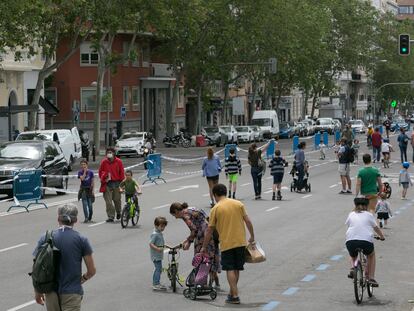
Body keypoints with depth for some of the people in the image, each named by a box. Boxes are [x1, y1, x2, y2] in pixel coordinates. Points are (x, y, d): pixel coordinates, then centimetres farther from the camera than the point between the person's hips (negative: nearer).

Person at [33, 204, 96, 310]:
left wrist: (38, 291, 10)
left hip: (51, 292, 2)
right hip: (72, 292, -2)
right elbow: (92, 270, -2)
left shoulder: (45, 239, -2)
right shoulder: (81, 240, -5)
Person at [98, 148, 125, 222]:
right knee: (108, 201, -6)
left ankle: (118, 212, 36)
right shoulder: (104, 162, 4)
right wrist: (104, 176, -3)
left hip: (116, 183, 0)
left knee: (117, 199, 8)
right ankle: (110, 217, -3)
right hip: (107, 184, 0)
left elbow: (122, 173, 4)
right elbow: (100, 172, 13)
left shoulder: (118, 162, 1)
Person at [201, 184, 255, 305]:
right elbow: (248, 221, 2)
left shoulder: (215, 209, -5)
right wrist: (252, 236, 14)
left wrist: (204, 247, 7)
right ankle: (232, 292, 22)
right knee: (236, 269, 14)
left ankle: (235, 296, -5)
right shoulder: (238, 204, 3)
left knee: (230, 270, 1)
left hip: (226, 244, -3)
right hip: (240, 242, 4)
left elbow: (209, 230, -2)